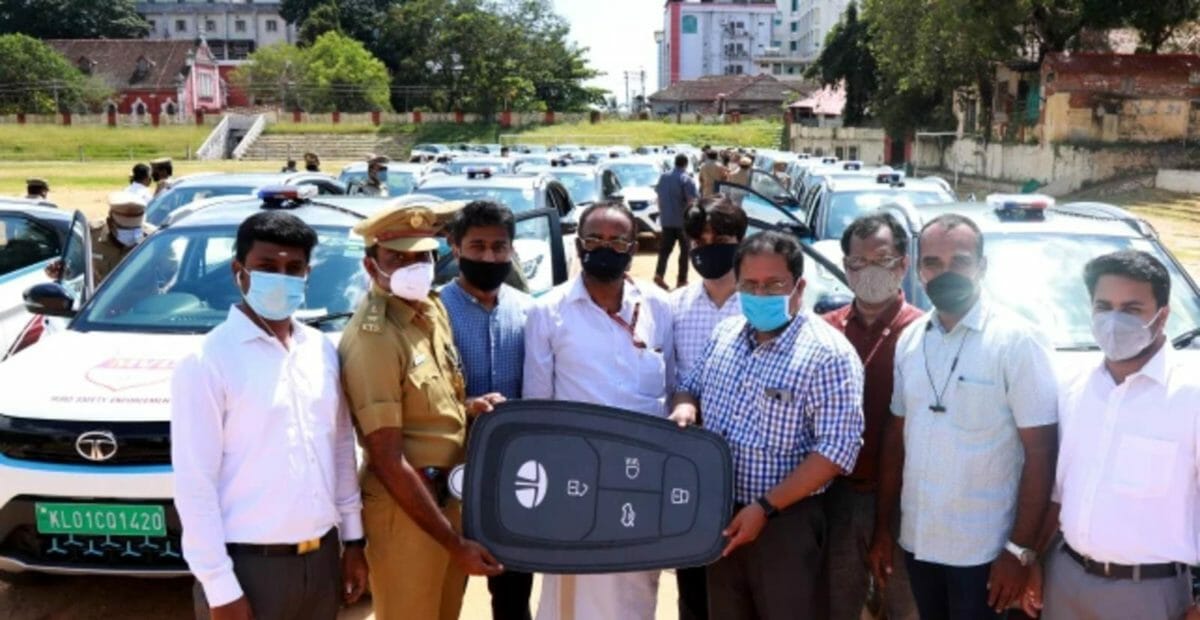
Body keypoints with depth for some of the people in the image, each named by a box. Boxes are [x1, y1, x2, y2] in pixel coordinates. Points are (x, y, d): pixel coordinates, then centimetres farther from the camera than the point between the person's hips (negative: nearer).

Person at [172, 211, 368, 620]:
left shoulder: (321, 349, 5)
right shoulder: (207, 363, -13)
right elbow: (194, 484, -13)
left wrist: (353, 539, 10)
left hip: (321, 557, 6)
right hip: (250, 566, -6)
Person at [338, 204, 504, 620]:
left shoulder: (431, 308, 4)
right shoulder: (372, 338, -22)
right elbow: (388, 461, -21)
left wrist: (470, 407, -4)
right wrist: (455, 543, -19)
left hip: (451, 496, 8)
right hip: (406, 509, -8)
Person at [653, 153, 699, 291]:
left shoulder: (663, 177, 7)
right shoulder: (687, 180, -11)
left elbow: (659, 196, 13)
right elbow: (691, 201, -17)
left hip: (666, 220, 5)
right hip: (683, 220, -5)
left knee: (665, 248, 8)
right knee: (685, 250, 6)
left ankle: (659, 274, -9)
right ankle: (681, 279, 7)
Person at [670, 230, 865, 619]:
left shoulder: (828, 353, -16)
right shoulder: (724, 334, 4)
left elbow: (837, 448, -19)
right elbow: (691, 387, 18)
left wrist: (765, 507, -21)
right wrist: (684, 408, -7)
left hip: (785, 522, -6)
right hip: (719, 515, 6)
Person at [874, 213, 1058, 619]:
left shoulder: (1016, 341, -12)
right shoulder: (910, 340, 3)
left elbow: (1040, 454, -13)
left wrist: (1021, 550, -15)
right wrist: (883, 526, 9)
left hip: (981, 549, -5)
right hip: (917, 540, 5)